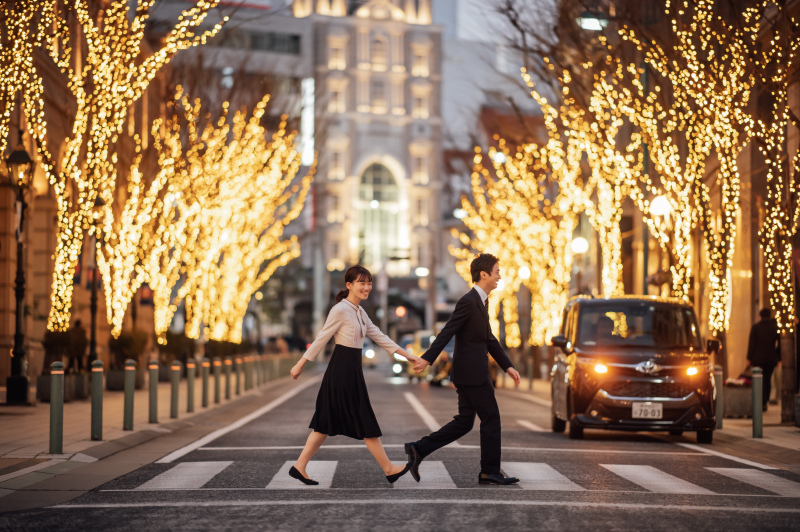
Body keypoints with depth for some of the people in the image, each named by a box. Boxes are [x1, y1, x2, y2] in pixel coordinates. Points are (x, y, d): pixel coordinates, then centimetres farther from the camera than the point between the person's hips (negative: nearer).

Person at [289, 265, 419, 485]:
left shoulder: (360, 312, 13)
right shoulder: (340, 310, -14)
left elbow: (378, 336, 16)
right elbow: (322, 339, -11)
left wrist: (405, 354, 12)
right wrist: (300, 364, -6)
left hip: (352, 370, 9)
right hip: (342, 370, -9)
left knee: (328, 423, 10)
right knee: (365, 422, 0)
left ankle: (299, 467, 12)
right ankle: (388, 469, 8)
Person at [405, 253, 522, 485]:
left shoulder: (481, 301, 16)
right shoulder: (468, 302, -15)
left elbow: (488, 338, 21)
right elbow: (447, 332, -19)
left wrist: (507, 366, 18)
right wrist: (427, 359, -23)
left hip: (471, 372, 10)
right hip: (471, 372, -10)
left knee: (464, 422, 11)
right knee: (491, 418, -1)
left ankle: (419, 450, 8)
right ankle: (490, 471, 8)